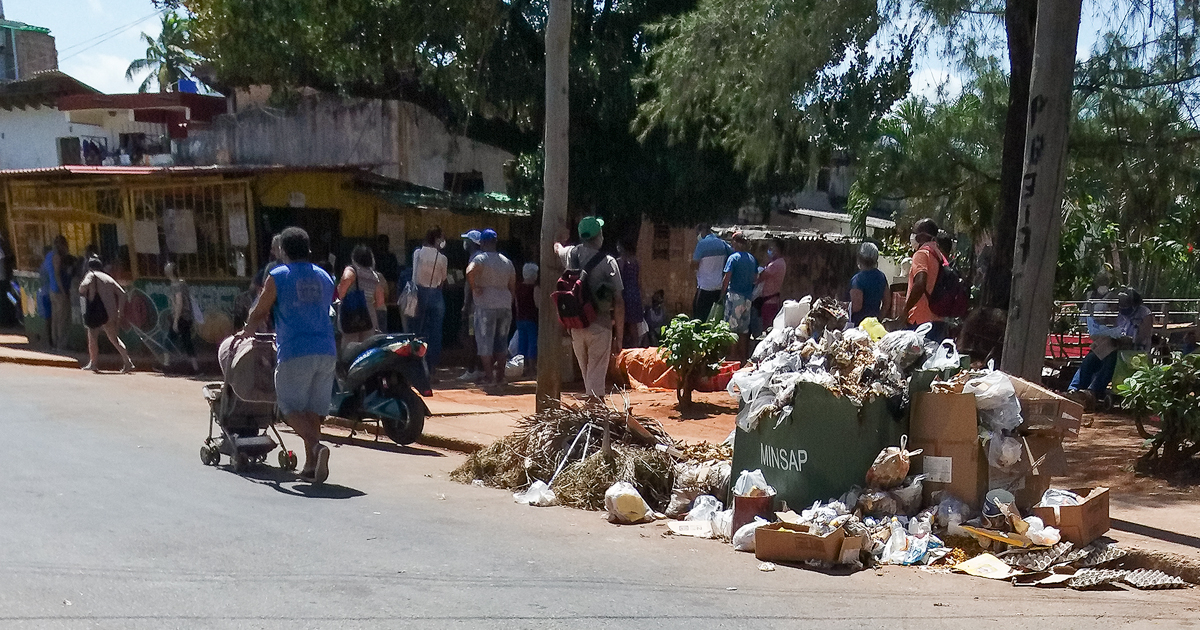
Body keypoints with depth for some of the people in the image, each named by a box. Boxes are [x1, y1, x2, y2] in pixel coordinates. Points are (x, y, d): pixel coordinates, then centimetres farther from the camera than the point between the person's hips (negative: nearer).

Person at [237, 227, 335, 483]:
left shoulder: (277, 277, 1)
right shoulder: (325, 277, 17)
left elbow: (259, 312, 8)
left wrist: (246, 331, 30)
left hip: (295, 352, -5)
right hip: (327, 351, 5)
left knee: (292, 409, 1)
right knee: (312, 409, 12)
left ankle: (317, 447, -23)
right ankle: (310, 465, 9)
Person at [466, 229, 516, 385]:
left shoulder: (480, 258, -7)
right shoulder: (507, 261, 13)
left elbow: (470, 272, -27)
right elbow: (512, 286, 15)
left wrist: (474, 288, -14)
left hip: (486, 306, -6)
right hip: (505, 306, 6)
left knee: (484, 340, 0)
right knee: (501, 341, 12)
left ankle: (488, 375, -4)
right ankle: (500, 375, 14)